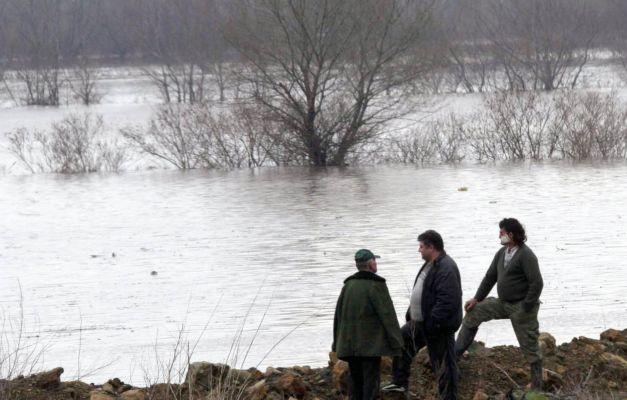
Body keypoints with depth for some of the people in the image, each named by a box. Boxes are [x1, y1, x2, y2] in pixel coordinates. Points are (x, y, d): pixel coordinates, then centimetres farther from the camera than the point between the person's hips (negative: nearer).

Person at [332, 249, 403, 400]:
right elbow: (387, 315, -12)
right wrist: (396, 342, -8)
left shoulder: (348, 285, 9)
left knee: (355, 379, 12)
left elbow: (338, 314, 14)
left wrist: (337, 342, 21)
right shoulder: (376, 285, -10)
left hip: (349, 343, 6)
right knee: (371, 379, -5)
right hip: (371, 344, -6)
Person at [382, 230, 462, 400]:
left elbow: (447, 301, -29)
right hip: (419, 323, 11)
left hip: (439, 328, -11)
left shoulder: (446, 268, -23)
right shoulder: (430, 265, 12)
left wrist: (432, 323, -28)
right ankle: (399, 383, 33)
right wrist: (410, 314, 19)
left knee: (443, 364, -3)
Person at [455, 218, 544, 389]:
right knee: (473, 312, 9)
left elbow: (537, 283, -22)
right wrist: (477, 298, 14)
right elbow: (490, 277, 16)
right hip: (503, 303, 9)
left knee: (529, 346, -1)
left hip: (520, 306, -9)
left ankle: (537, 386, 8)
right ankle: (455, 354, 15)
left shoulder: (526, 255, -19)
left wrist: (525, 309, -21)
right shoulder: (502, 253, 7)